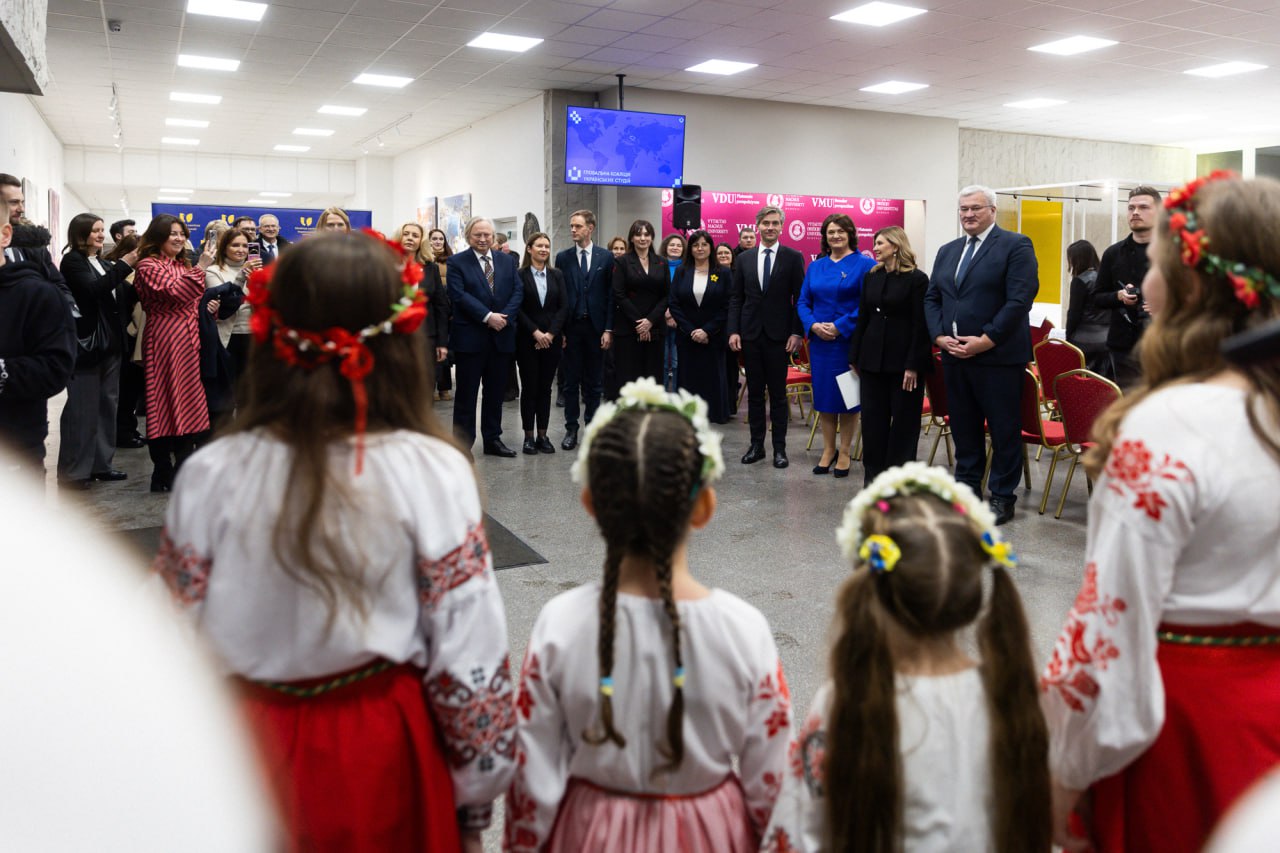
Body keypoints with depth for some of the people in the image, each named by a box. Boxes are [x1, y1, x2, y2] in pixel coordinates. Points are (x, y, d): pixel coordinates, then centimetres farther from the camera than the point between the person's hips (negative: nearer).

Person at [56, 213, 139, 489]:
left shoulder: (104, 263, 18)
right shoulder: (72, 262, -5)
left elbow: (119, 297, 15)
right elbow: (93, 290, -21)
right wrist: (123, 265, -23)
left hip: (109, 342, 8)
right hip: (85, 343, -8)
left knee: (107, 405, 9)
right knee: (82, 408, -7)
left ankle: (101, 464, 16)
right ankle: (73, 472, -1)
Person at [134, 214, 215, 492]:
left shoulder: (182, 265, 20)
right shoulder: (148, 266, -5)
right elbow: (174, 292, -21)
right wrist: (201, 268, -23)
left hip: (187, 341, 8)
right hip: (163, 340, -8)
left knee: (187, 400, 9)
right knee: (163, 402, -4)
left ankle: (183, 470, 17)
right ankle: (163, 475, 2)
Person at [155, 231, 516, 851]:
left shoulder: (210, 476, -13)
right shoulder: (432, 472, -18)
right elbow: (469, 652, -15)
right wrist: (476, 797, 0)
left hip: (247, 750, 2)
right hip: (382, 753, -1)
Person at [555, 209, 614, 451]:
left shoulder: (606, 258, 3)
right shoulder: (563, 258, 5)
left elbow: (611, 295, 2)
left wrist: (608, 329, -4)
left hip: (596, 327, 0)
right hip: (571, 327, 0)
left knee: (594, 383, 6)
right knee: (571, 381, 5)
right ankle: (571, 429, 14)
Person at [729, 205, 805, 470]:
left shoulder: (793, 257, 0)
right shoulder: (744, 259, 8)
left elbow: (799, 298, -2)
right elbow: (736, 299, 8)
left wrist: (796, 333, -9)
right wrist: (733, 331, -1)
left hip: (778, 335, -3)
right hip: (750, 334, 3)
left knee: (778, 394, 4)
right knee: (754, 393, 9)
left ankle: (779, 447, 11)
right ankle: (756, 444, 18)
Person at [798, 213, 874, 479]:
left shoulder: (865, 264, -4)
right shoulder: (815, 267, 11)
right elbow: (803, 302, 9)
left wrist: (839, 326, -19)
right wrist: (813, 325, -10)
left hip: (850, 340, -4)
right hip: (820, 341, 4)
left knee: (847, 396, 4)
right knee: (823, 395, 8)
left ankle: (845, 452, 16)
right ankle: (828, 450, 20)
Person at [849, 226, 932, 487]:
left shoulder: (917, 279, -6)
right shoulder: (871, 277, 10)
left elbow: (921, 325, -10)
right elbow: (862, 318, 12)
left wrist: (913, 365, -15)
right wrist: (854, 356, 8)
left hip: (903, 360, -5)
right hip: (873, 357, 5)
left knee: (904, 420, 3)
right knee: (872, 417, 7)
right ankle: (874, 472, 17)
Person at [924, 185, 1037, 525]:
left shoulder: (1016, 246, -4)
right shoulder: (947, 251, 16)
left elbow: (1020, 300, -13)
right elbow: (931, 298, 14)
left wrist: (985, 340, -18)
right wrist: (940, 336, -2)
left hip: (999, 356, -6)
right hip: (954, 356, 6)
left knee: (1004, 430, 2)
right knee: (963, 428, 12)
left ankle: (1002, 497, 12)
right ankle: (967, 490, 23)